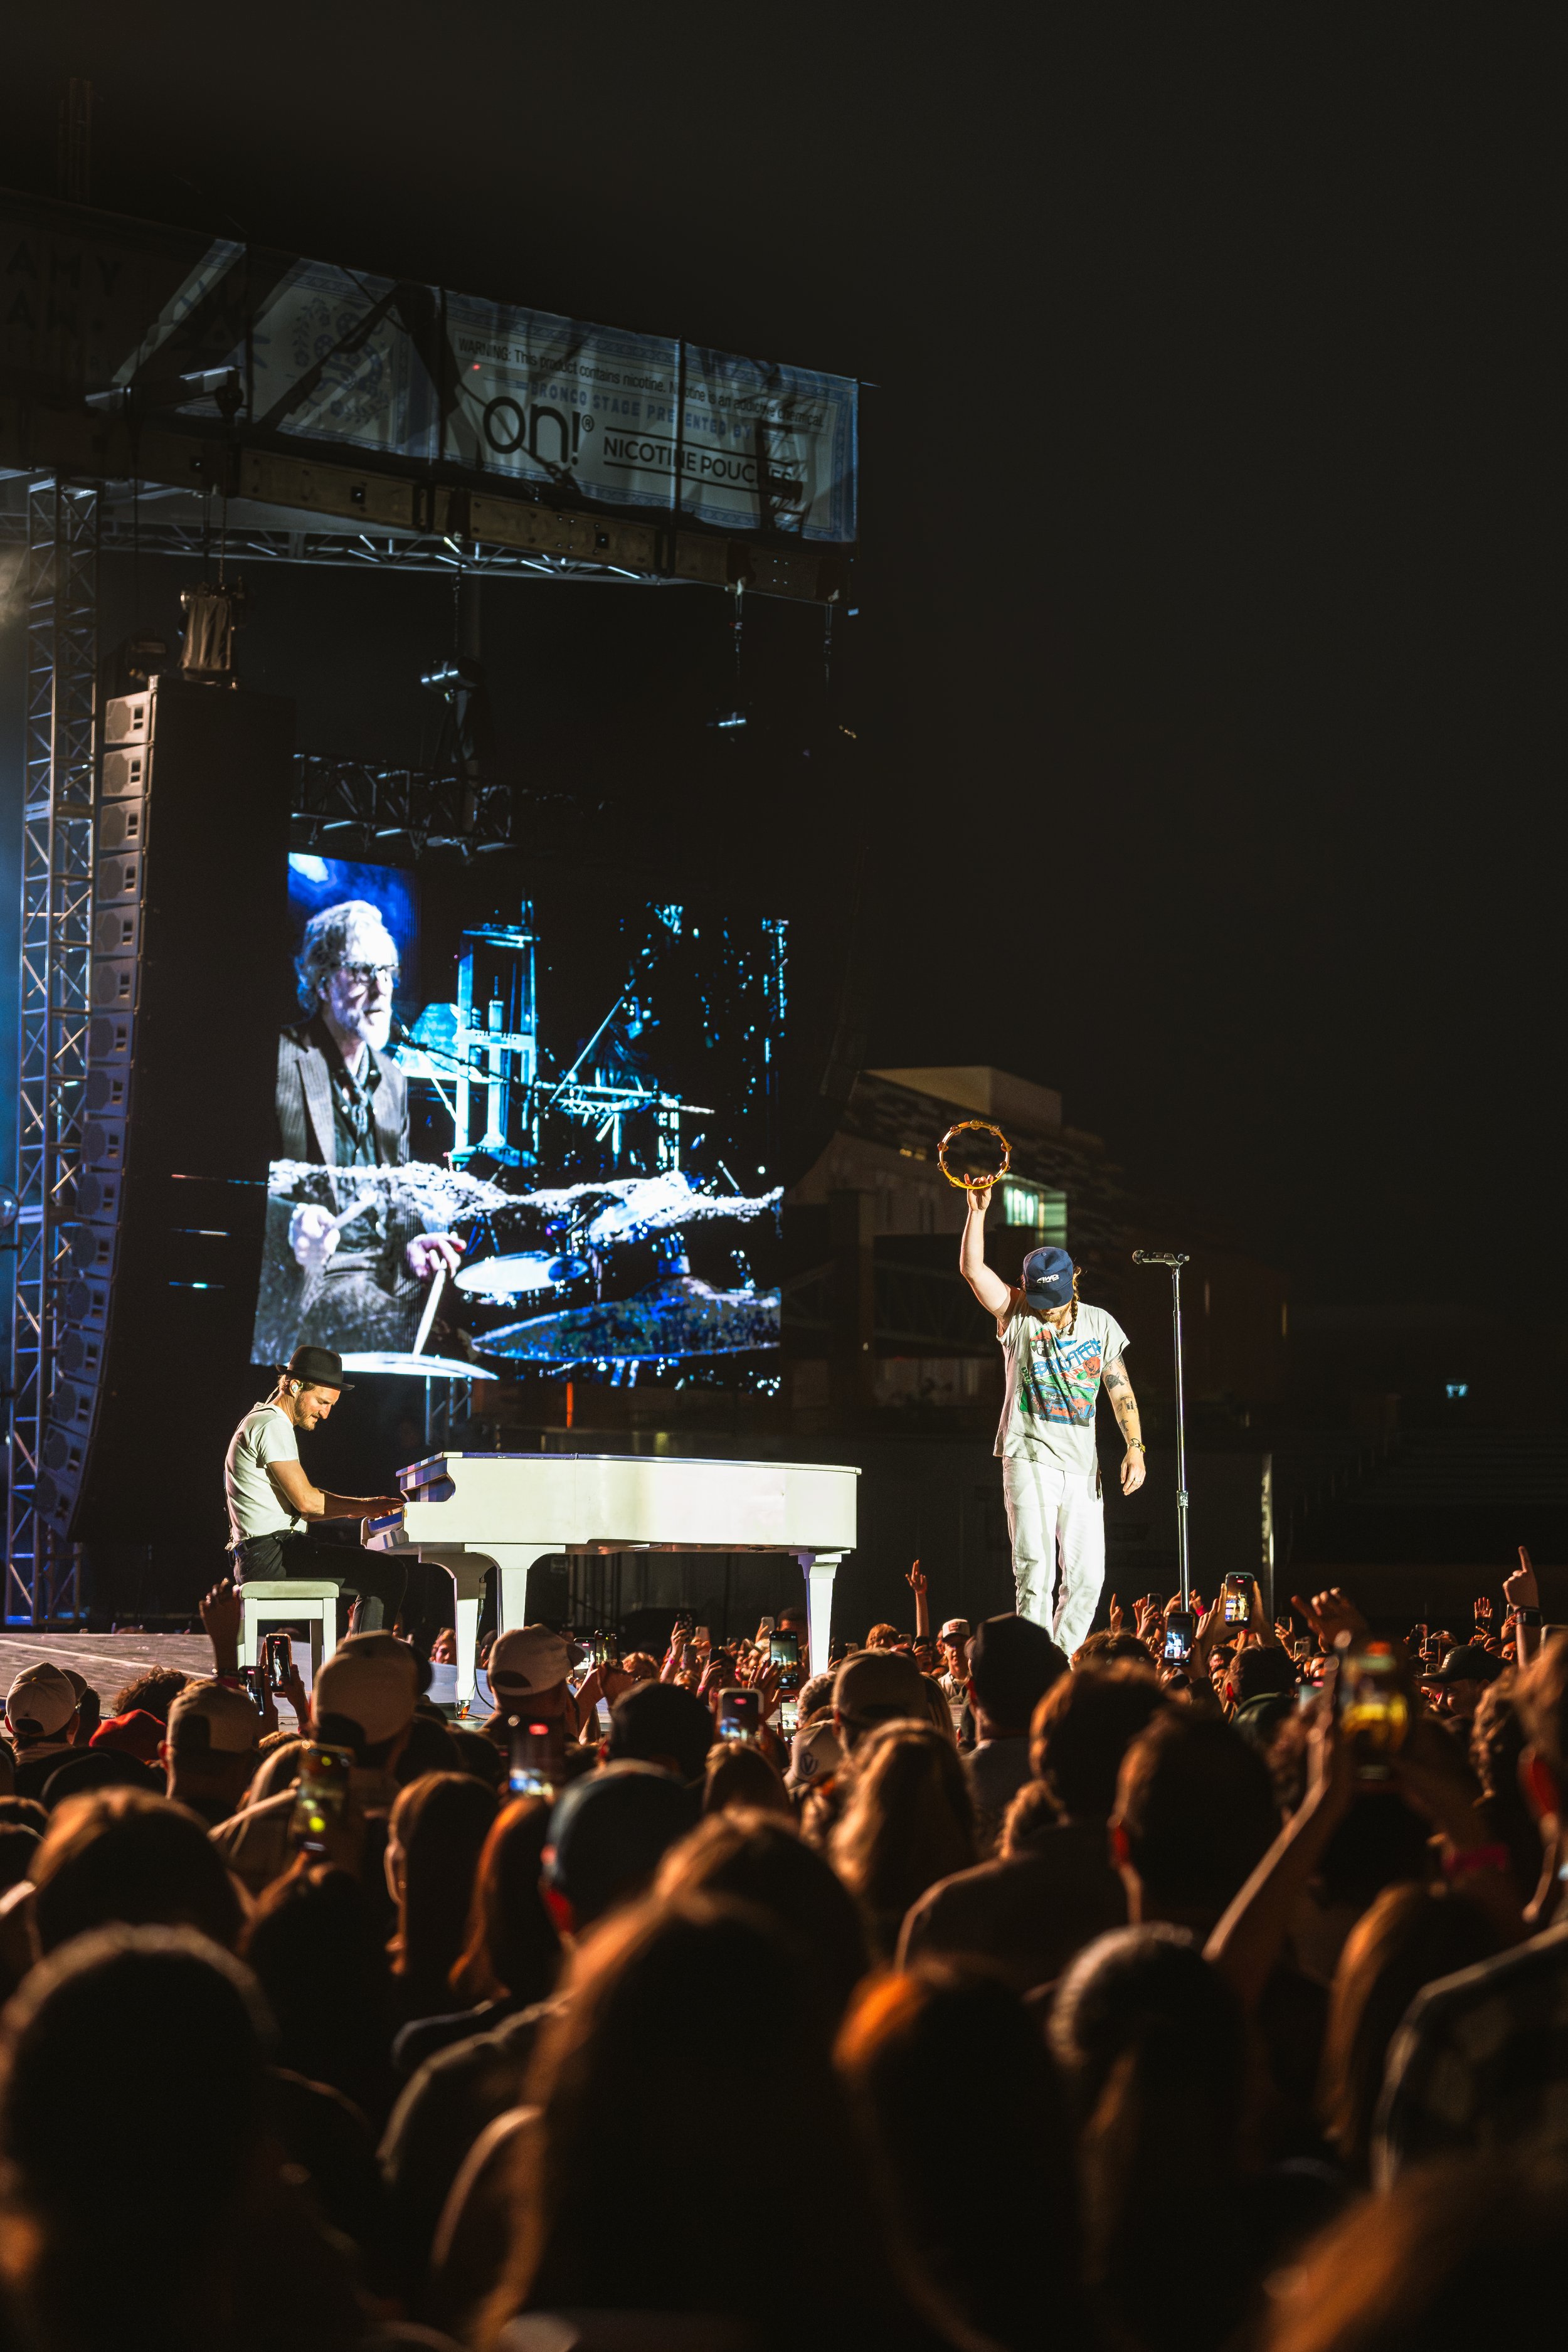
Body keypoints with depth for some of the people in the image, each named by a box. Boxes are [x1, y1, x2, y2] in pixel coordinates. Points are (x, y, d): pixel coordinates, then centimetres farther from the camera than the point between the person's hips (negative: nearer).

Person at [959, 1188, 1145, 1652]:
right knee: (1035, 1572, -9)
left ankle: (1064, 1661, 16)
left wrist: (1134, 1447, 0)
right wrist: (978, 1209, -19)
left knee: (1086, 1576, 2)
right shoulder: (1017, 1318, 1)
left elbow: (1120, 1389, 10)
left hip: (1081, 1464, 3)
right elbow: (972, 1269, -12)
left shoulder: (1099, 1324, 9)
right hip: (1030, 1459, -3)